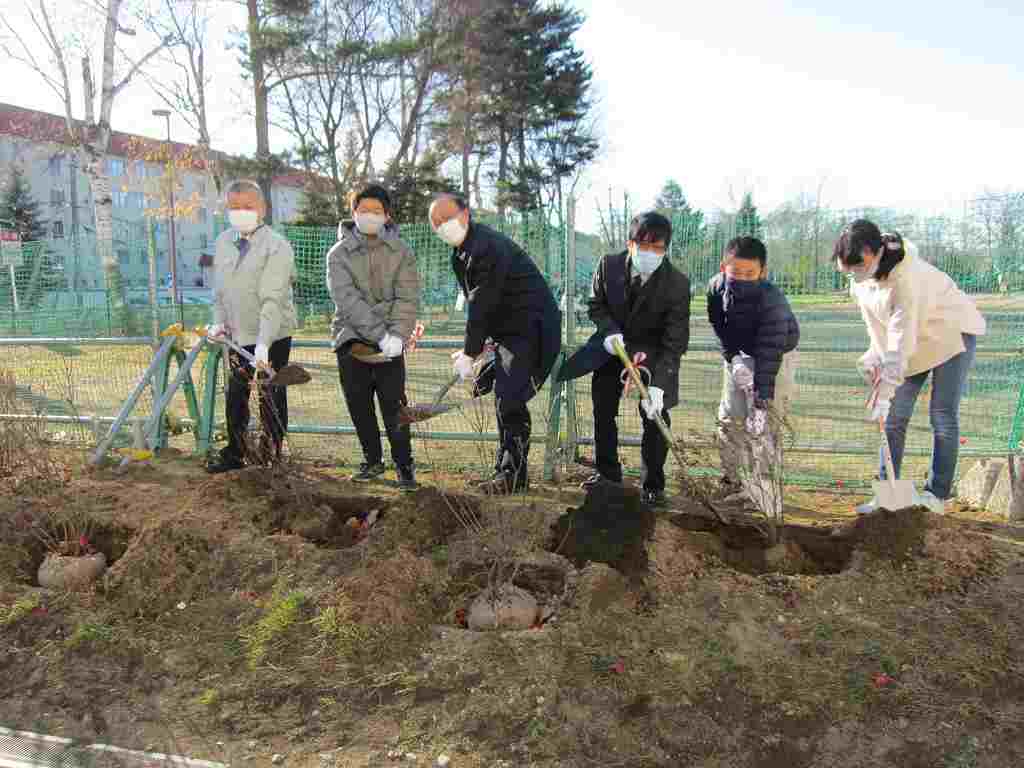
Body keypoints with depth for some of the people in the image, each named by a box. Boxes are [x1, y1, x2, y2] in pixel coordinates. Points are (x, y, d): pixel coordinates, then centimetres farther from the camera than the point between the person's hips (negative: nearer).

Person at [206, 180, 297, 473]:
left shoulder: (277, 247, -16)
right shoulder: (223, 242, 7)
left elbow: (272, 300, -25)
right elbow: (219, 289, 16)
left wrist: (263, 343, -31)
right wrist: (219, 321, 2)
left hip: (272, 338, -6)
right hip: (237, 335, 7)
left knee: (270, 400, 3)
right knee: (235, 397, 16)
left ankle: (271, 456, 17)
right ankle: (234, 454, 31)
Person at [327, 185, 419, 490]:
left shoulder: (401, 252, 3)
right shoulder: (339, 253, 1)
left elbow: (407, 298, -5)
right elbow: (347, 299, -12)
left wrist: (397, 334, -21)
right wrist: (380, 334, -23)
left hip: (390, 341, -1)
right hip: (351, 337, 1)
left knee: (394, 404, -4)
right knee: (358, 404, 7)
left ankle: (404, 464, 9)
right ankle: (373, 460, 24)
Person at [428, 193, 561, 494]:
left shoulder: (488, 247, -21)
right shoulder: (460, 254, 12)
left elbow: (483, 306, -22)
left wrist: (470, 353, -16)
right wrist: (471, 348, 7)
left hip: (533, 328, -11)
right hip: (510, 331, 11)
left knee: (509, 401, -12)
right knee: (504, 401, 15)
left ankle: (513, 475, -1)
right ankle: (508, 470, 26)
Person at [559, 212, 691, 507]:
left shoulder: (678, 283, -26)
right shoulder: (609, 265, -19)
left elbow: (674, 341, -26)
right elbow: (596, 304, -2)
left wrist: (658, 384, -35)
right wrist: (610, 331, -22)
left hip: (654, 351, -3)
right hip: (615, 342, 3)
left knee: (655, 416, -10)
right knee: (602, 409, 9)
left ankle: (653, 484, 7)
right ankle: (607, 471, 29)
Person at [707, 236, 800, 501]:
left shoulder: (773, 302, -36)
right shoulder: (716, 287, -21)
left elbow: (769, 356, -37)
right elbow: (719, 326, -7)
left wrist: (761, 403, -40)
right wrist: (734, 358, -18)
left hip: (775, 358, -5)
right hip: (739, 354, 5)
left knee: (767, 425, -11)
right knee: (729, 419, 5)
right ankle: (730, 485, 17)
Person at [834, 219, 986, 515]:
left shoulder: (906, 276, -36)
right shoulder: (860, 281, -11)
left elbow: (902, 341, -37)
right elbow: (878, 326, 1)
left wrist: (884, 394, -37)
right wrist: (876, 360, -11)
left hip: (953, 332, -7)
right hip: (914, 339, 7)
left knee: (943, 416, -8)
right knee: (895, 416, 0)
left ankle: (937, 495, 2)